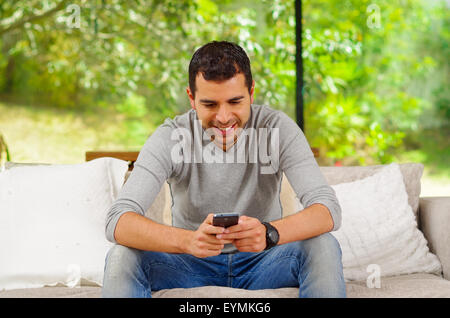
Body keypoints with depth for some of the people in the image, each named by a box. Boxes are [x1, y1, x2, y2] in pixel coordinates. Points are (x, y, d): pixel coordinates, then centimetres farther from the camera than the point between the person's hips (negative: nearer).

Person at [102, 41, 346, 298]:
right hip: (192, 264, 0)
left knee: (323, 247, -27)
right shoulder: (170, 138, -16)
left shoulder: (278, 129, -15)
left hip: (261, 262, 1)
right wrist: (187, 240, -47)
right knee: (122, 256, -27)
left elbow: (329, 210, -25)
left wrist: (270, 233, -46)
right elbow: (117, 221, -27)